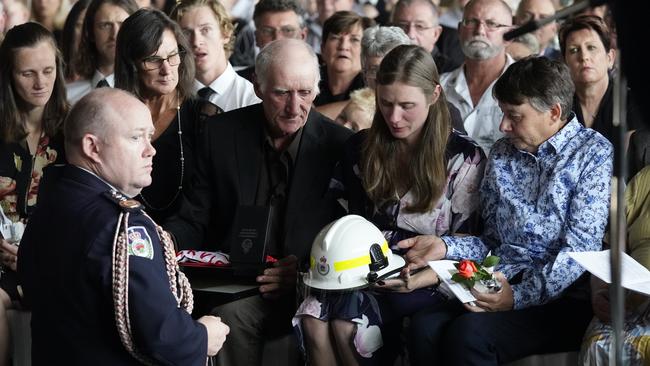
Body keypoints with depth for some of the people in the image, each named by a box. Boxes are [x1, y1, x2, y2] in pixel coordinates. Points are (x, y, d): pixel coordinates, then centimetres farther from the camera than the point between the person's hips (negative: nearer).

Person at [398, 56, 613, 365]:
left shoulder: (594, 154, -2)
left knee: (469, 333, -32)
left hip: (564, 297, -6)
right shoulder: (502, 154, 18)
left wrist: (519, 296, -20)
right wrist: (445, 247, 3)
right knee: (425, 326, -25)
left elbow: (580, 249, -11)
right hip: (501, 285, 6)